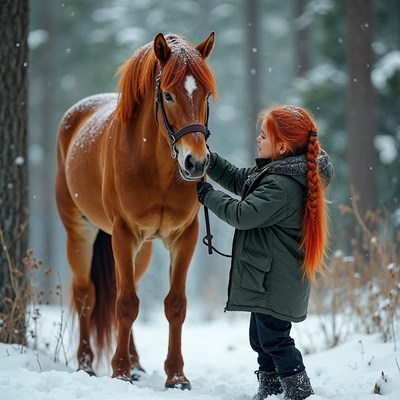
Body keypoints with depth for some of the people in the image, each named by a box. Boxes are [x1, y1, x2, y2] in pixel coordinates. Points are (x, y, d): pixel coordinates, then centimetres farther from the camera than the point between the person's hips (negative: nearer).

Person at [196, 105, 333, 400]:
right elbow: (238, 180, 17)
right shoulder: (275, 171, 8)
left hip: (274, 282, -11)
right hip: (270, 276, 11)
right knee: (263, 339, 19)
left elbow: (243, 215, -25)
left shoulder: (281, 185, -24)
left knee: (274, 339, -5)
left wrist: (206, 193, -14)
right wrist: (207, 157, 9)